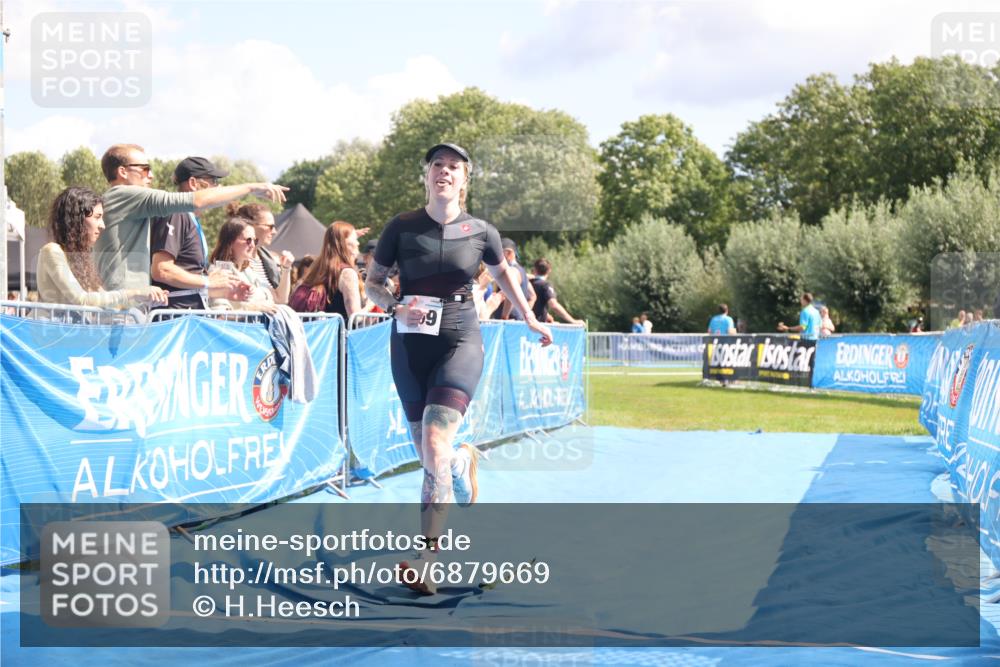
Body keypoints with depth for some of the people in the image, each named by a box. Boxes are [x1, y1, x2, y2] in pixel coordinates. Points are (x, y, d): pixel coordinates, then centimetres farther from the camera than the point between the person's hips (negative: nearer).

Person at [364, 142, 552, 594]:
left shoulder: (480, 232, 1)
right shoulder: (401, 227, 0)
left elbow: (503, 274, 21)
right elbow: (371, 282, 8)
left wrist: (530, 320, 28)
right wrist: (396, 307, -12)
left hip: (460, 341, -2)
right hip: (410, 344, 2)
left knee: (435, 443, -21)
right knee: (429, 455, 5)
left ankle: (424, 559, -21)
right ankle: (464, 461, 46)